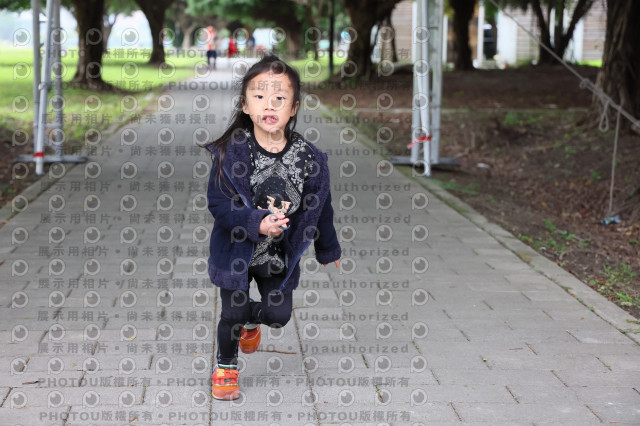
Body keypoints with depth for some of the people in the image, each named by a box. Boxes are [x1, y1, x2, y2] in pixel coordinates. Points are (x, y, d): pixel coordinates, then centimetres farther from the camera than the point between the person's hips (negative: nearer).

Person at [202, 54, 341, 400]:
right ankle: (225, 366, 30)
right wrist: (257, 224, -32)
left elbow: (319, 207, 3)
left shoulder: (308, 157, -11)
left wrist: (329, 250, 14)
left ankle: (251, 320, 42)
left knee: (279, 314, 4)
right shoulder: (231, 151, -18)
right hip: (237, 250, -2)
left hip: (279, 254, 3)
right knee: (233, 313, 0)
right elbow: (218, 202, -18)